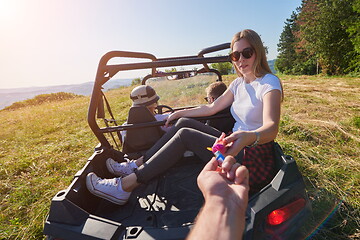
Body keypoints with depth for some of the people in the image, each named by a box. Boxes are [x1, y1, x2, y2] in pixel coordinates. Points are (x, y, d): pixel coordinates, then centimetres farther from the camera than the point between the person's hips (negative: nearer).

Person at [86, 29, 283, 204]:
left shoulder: (269, 83, -14)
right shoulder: (239, 83, 9)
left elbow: (272, 128, -30)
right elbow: (212, 108, 16)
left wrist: (250, 137, -52)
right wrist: (181, 113, 19)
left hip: (255, 161, -7)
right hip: (237, 146, 8)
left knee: (185, 135, -20)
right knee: (184, 123, -3)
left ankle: (125, 186, -14)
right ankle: (137, 165, 1)